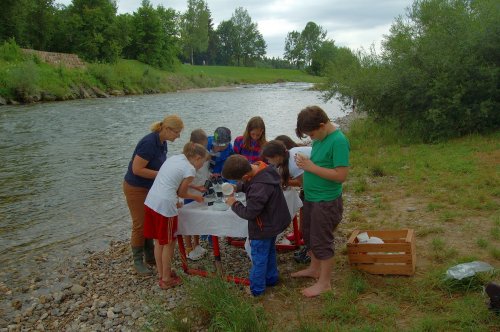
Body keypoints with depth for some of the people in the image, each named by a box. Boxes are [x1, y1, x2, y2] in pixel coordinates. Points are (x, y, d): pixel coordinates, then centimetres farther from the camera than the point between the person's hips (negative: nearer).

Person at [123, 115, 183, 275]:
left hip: (150, 187, 8)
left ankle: (150, 256, 30)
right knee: (140, 225, 2)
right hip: (136, 188, -8)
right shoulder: (149, 143, -28)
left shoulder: (162, 142, -1)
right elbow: (137, 169, -29)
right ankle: (138, 261, 18)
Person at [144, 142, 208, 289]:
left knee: (158, 241, 21)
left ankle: (161, 274, 36)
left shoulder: (174, 157, 15)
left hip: (150, 201, 8)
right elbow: (181, 193, 2)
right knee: (169, 243, 10)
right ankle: (166, 279, 23)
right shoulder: (190, 169, -7)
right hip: (165, 206, -8)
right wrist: (196, 197, 19)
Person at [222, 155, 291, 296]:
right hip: (273, 222, 9)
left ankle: (256, 289, 27)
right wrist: (237, 188, -7)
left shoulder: (260, 187, -39)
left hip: (263, 228, -9)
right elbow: (248, 184, 10)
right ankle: (271, 278, 45)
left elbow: (249, 213, -27)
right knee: (269, 251, 26)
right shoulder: (261, 167, -12)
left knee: (259, 258, 10)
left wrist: (234, 204, -12)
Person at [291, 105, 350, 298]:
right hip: (311, 197, 9)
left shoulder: (338, 141, -22)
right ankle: (314, 269, 43)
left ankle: (324, 283, 21)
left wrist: (311, 167, -24)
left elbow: (341, 175, -25)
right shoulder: (320, 138, 4)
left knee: (322, 241, 4)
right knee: (310, 235, 22)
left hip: (326, 201, -9)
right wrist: (305, 162, -2)